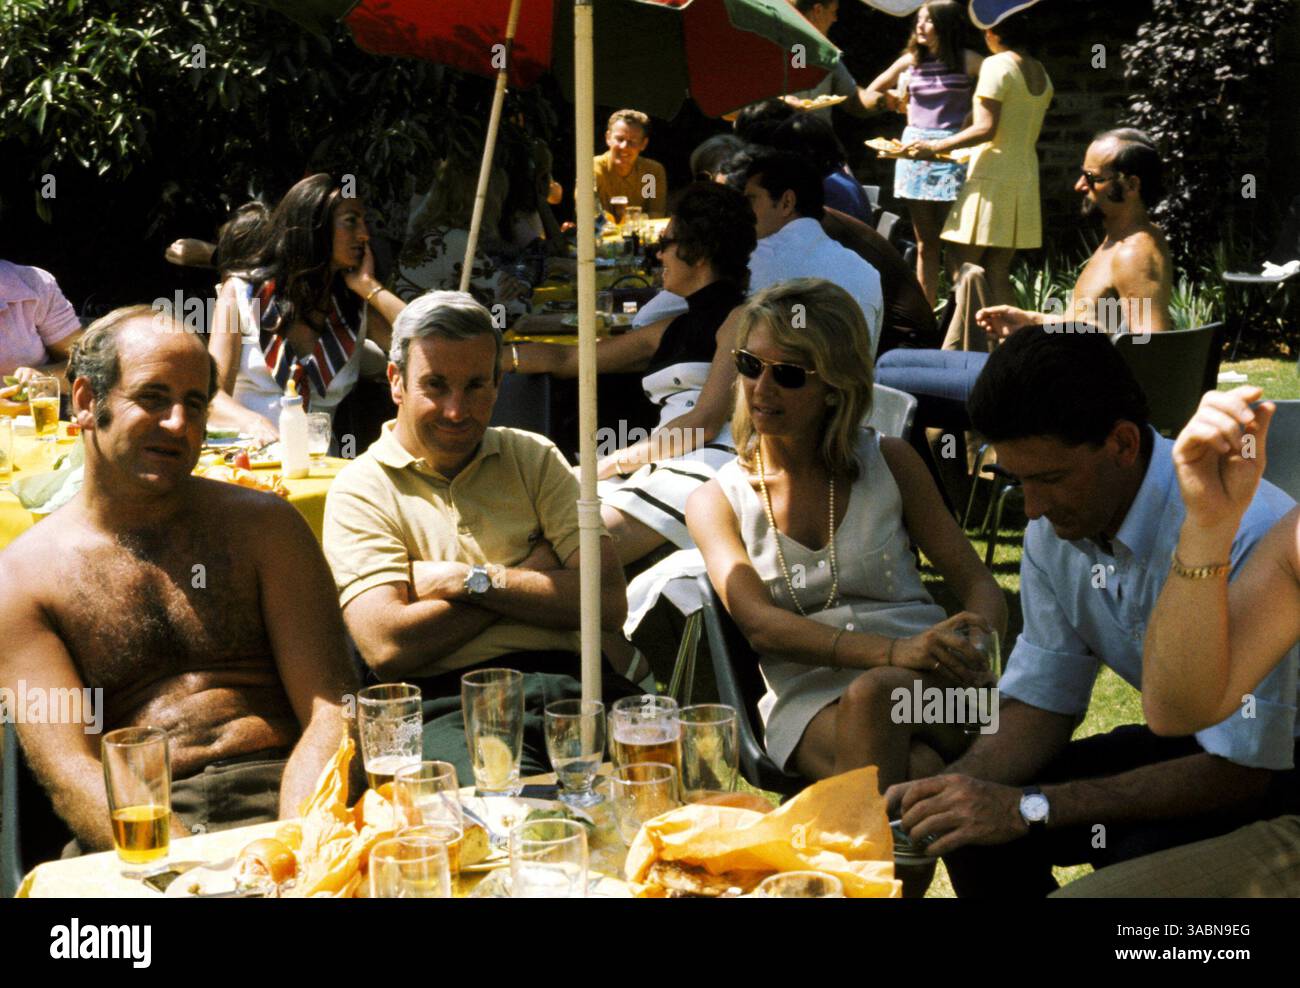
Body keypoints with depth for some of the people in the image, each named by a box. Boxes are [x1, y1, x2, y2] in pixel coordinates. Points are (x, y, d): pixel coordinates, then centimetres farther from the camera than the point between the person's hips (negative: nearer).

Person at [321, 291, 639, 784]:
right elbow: (387, 646, -7)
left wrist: (467, 580, -1)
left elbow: (609, 602, 6)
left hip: (567, 683, 4)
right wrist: (531, 579, 3)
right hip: (447, 704, -4)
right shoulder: (361, 488, 9)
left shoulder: (534, 458, 19)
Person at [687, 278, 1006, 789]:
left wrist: (976, 647, -15)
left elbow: (978, 584, 11)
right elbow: (760, 623, -7)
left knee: (874, 694, -36)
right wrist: (893, 651, -24)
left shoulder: (888, 463, 12)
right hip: (809, 698, -2)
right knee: (914, 766, -37)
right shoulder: (716, 501, 9)